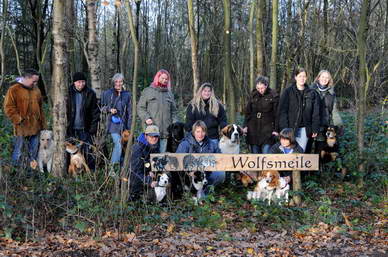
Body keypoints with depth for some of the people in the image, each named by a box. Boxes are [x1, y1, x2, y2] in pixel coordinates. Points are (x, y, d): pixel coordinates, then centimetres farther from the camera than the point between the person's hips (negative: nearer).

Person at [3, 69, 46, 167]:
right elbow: (8, 108, -10)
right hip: (21, 127, -6)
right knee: (18, 152, 1)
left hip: (35, 127, 6)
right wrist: (19, 120, -16)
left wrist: (42, 123, 17)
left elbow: (40, 108, 19)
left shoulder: (36, 89, 12)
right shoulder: (14, 89, -7)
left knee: (34, 152, 13)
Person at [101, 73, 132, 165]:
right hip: (113, 124, -3)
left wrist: (129, 128, 6)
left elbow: (129, 112, 11)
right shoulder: (107, 93, 5)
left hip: (123, 124, 3)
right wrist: (109, 110, -9)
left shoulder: (127, 95, 10)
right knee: (118, 144, -16)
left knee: (118, 145, 3)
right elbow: (102, 108, 12)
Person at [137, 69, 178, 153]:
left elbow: (173, 111, 18)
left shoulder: (169, 94, 18)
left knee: (162, 152, 2)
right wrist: (146, 118, -11)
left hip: (165, 132, 3)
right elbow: (140, 108, 5)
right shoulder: (147, 91, 7)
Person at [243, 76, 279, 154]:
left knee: (266, 153, -9)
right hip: (253, 129, 4)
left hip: (267, 130, -4)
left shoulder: (273, 96, -4)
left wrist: (276, 129, -7)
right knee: (254, 152, 6)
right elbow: (248, 112, 14)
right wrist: (245, 126, 5)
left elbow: (277, 114, -2)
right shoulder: (253, 95, 7)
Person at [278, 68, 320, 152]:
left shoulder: (312, 93, 8)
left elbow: (315, 113, 8)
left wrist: (315, 129, 2)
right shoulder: (288, 92, 0)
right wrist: (284, 128, -12)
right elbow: (282, 111, -5)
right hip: (291, 127, -2)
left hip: (304, 129, 2)